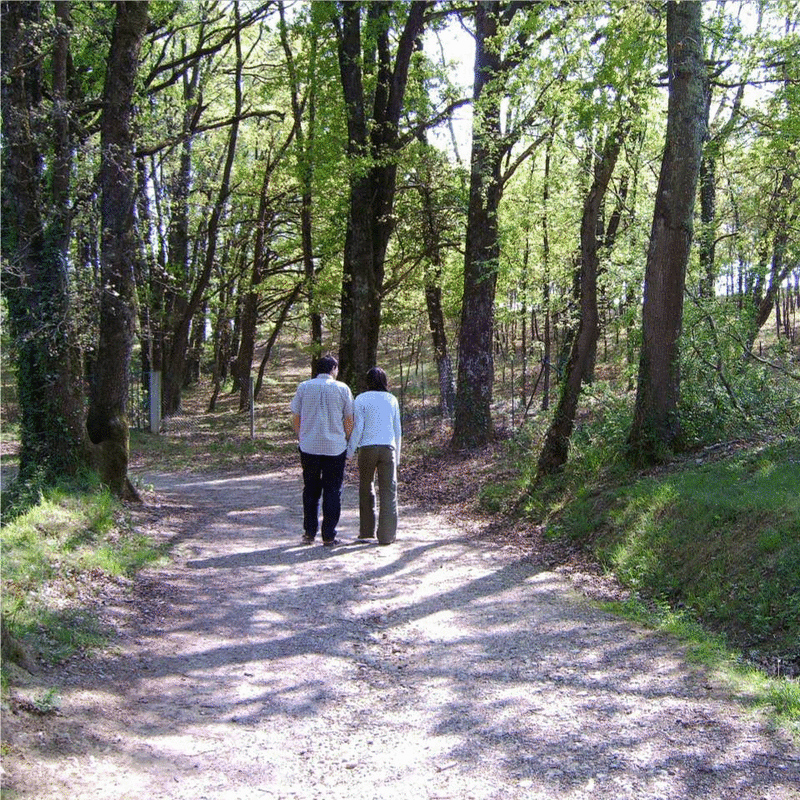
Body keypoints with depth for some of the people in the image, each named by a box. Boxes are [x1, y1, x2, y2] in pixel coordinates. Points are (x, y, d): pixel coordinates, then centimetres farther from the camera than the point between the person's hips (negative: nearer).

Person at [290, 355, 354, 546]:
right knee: (332, 491, 5)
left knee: (311, 490, 14)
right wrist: (348, 441, 11)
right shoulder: (342, 388, -1)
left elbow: (295, 417, 6)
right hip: (335, 447, -2)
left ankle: (309, 532, 16)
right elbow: (348, 419, 0)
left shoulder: (304, 387, 3)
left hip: (309, 446, 2)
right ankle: (329, 536, 6)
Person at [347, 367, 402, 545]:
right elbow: (397, 430, 10)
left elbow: (358, 428, -6)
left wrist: (350, 452, 3)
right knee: (388, 490, 2)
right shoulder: (392, 400, 8)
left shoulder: (361, 399, -1)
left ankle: (367, 530, 21)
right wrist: (397, 456, 17)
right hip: (388, 447, 1)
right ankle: (386, 535, -1)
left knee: (366, 488, 15)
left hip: (367, 448, -1)